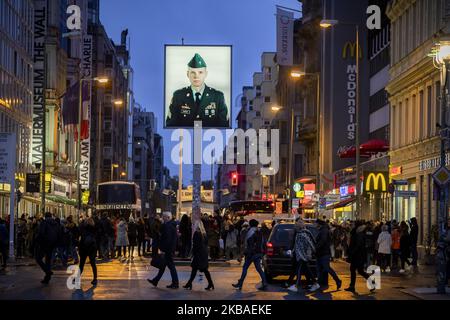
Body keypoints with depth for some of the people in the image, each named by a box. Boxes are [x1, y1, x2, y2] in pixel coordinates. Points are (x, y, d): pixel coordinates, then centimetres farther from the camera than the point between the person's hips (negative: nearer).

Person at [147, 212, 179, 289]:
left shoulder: (167, 226, -19)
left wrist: (163, 249, -19)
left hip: (168, 250, -10)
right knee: (163, 265, 15)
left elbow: (167, 239, -24)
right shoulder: (172, 225, 13)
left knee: (171, 265, -4)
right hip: (171, 249, 10)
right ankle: (155, 281, 24)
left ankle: (175, 284, 1)